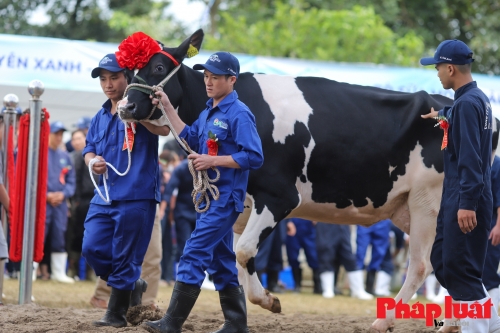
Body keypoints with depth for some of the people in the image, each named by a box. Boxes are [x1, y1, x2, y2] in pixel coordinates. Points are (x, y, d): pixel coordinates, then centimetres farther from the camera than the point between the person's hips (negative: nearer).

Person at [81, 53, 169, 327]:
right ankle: (132, 285, 20)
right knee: (92, 248, -3)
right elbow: (89, 149, 24)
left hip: (135, 197, -6)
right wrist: (92, 160, 0)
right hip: (104, 197, 7)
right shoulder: (100, 117, 17)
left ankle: (116, 314, 10)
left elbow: (164, 129, -22)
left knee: (125, 259, -2)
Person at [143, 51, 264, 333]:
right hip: (209, 194, 10)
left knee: (194, 254, -14)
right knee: (220, 260, 12)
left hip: (226, 196, -10)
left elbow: (254, 157, -19)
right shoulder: (208, 112, 14)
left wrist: (212, 161, -20)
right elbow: (190, 139, 21)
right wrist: (168, 107, 15)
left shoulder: (239, 114, -14)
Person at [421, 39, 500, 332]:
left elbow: (470, 158, -24)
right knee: (443, 263, 14)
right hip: (456, 198, 10)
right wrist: (442, 116, 56)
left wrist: (467, 204, -28)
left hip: (465, 199, -10)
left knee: (460, 270, -9)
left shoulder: (467, 103, -17)